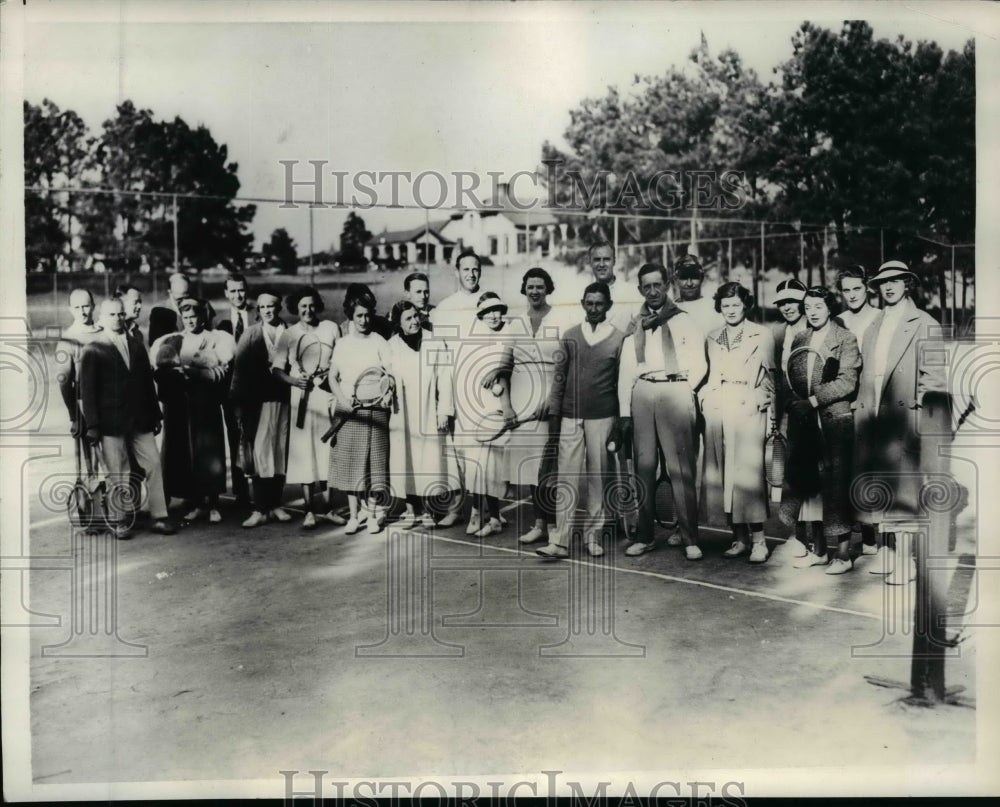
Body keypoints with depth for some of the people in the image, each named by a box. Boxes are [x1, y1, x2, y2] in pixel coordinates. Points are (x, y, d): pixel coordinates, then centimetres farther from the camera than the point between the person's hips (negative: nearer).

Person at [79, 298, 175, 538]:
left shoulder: (137, 345, 13)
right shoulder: (92, 350, -2)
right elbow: (86, 390, -5)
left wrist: (155, 415, 11)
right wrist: (92, 425, -10)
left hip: (140, 420, 4)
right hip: (111, 422, -4)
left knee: (154, 465, 1)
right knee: (117, 474, 1)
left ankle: (158, 518, 8)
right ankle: (119, 523, 12)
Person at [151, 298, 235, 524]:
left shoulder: (217, 339, 6)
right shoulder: (169, 342, 16)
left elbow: (221, 372, -4)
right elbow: (157, 371, 8)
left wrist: (196, 372, -17)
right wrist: (171, 371, -13)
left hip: (205, 406, -2)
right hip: (178, 406, 2)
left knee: (209, 453, -3)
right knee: (183, 454, -1)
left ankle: (212, 503, 6)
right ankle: (194, 503, 8)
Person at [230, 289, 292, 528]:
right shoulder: (250, 334, 3)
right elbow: (239, 369, 1)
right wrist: (238, 403, -3)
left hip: (284, 399, 1)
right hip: (259, 401, -1)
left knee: (281, 452, 6)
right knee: (260, 453, -3)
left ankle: (275, 505, 17)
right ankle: (260, 509, 1)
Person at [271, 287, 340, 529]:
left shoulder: (331, 328, 7)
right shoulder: (288, 334, 7)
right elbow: (277, 368, 5)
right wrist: (293, 380, -12)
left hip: (328, 394, 0)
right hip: (301, 395, 0)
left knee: (330, 450, 2)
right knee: (304, 451, -1)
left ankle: (331, 508, 13)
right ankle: (309, 511, 4)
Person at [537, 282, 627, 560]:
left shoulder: (618, 338, 2)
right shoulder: (570, 336, 8)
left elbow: (622, 380, 4)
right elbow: (559, 375, 10)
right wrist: (553, 411, 6)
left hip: (602, 416, -1)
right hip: (570, 416, 1)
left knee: (598, 476, 4)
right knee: (567, 476, -3)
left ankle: (593, 534, 15)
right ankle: (560, 540, -3)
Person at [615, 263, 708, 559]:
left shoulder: (685, 321, 8)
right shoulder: (633, 325, 14)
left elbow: (699, 365, 5)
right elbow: (625, 371, 10)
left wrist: (683, 391, -2)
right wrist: (624, 413, 4)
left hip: (676, 392, -3)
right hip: (641, 394, 3)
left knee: (681, 468, -5)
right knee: (644, 467, 5)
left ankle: (690, 539, 0)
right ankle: (644, 535, 12)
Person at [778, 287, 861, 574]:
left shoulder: (845, 339, -1)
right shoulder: (800, 340, 15)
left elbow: (847, 381, -10)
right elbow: (791, 380, 13)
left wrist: (813, 400, -15)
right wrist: (793, 404, -5)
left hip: (834, 421, -5)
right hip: (804, 422, 5)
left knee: (835, 486, -4)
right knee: (808, 485, 5)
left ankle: (842, 553, 4)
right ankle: (819, 549, 15)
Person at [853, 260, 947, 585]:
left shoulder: (924, 324, 1)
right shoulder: (872, 327, 19)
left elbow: (933, 375, -3)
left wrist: (924, 412, -10)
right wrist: (861, 402, 8)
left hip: (902, 415, -6)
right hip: (870, 415, 6)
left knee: (901, 485, -6)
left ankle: (904, 559, -1)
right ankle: (884, 550, 15)